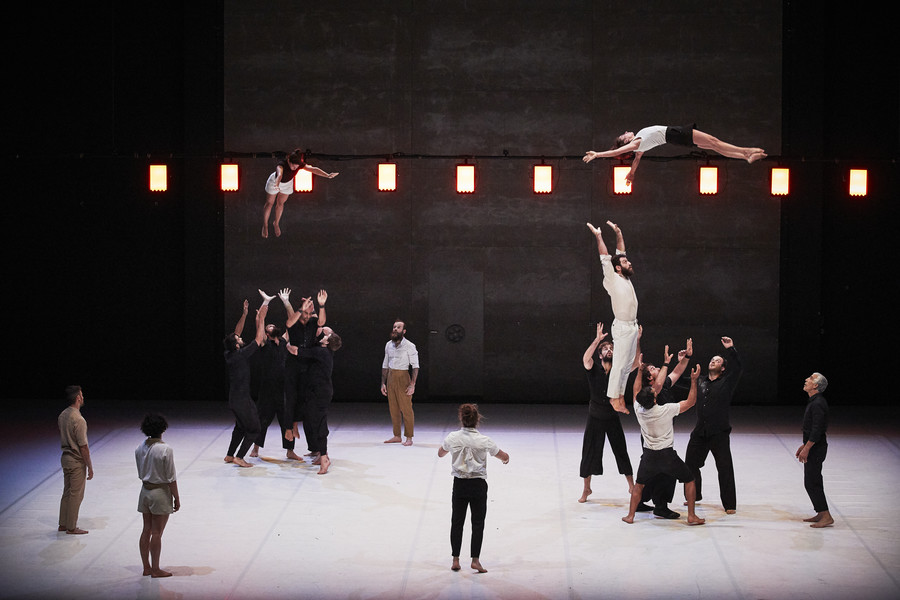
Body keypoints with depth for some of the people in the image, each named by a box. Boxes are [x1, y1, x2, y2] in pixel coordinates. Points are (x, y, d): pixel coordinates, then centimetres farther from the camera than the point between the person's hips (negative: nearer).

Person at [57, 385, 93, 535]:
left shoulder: (62, 415, 4)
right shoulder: (78, 420, -23)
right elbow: (83, 447, -21)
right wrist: (90, 467, -13)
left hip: (65, 457, 8)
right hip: (77, 461, -8)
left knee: (67, 492, 18)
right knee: (76, 494, 2)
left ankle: (63, 524, 25)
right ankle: (71, 527, 10)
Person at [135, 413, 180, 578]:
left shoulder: (140, 448, 0)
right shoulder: (165, 449, -19)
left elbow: (140, 474, 8)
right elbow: (171, 478, -15)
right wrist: (176, 498, -6)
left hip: (145, 490, 6)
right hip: (161, 491, -6)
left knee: (146, 530, 13)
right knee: (157, 532, 1)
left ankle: (146, 567, 21)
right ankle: (155, 569, 9)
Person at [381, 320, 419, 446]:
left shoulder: (409, 346, -7)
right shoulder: (388, 345, 10)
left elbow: (415, 366, -8)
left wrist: (412, 384, -15)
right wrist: (383, 383, 12)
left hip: (403, 377, -5)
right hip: (390, 377, 5)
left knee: (406, 408, -5)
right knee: (393, 408, 9)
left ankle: (409, 438, 2)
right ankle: (397, 436, 18)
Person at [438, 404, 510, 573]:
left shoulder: (453, 437, -8)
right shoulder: (484, 441, -13)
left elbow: (440, 453, 12)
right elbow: (505, 457, -1)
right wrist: (506, 458, 23)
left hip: (459, 484, 2)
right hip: (478, 485, -2)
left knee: (457, 522, 12)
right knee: (478, 523, 8)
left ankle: (455, 560, 13)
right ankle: (475, 559, 4)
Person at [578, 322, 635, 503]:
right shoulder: (594, 370, -5)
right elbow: (586, 358, -26)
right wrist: (597, 339, -35)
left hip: (612, 418, 1)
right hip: (595, 418, -1)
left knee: (621, 452, 3)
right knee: (589, 453, 4)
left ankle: (632, 486, 18)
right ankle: (586, 489, 19)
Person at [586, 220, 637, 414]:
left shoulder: (626, 278, 10)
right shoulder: (613, 280, -11)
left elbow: (620, 253, 17)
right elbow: (605, 259, -16)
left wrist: (618, 233, 16)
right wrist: (598, 236, -13)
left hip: (633, 326, 8)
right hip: (622, 328, -8)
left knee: (628, 364, 11)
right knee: (619, 364, -5)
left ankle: (620, 394, 17)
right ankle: (613, 398, 0)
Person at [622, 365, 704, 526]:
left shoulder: (639, 410, -9)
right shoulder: (667, 410, -19)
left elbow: (636, 392, 12)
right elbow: (690, 402, -8)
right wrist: (694, 380, -6)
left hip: (649, 455, 3)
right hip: (668, 454, -3)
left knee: (639, 485, 21)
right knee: (689, 480, 14)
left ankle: (630, 516, 19)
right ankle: (691, 516, 11)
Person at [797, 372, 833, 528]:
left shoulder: (817, 404, -20)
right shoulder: (814, 402, 13)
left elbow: (817, 430, -24)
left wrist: (806, 449, -22)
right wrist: (804, 445, 22)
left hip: (816, 448, -10)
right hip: (813, 447, 10)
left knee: (812, 483, -8)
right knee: (813, 482, 15)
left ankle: (826, 517, -6)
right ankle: (820, 514, 21)